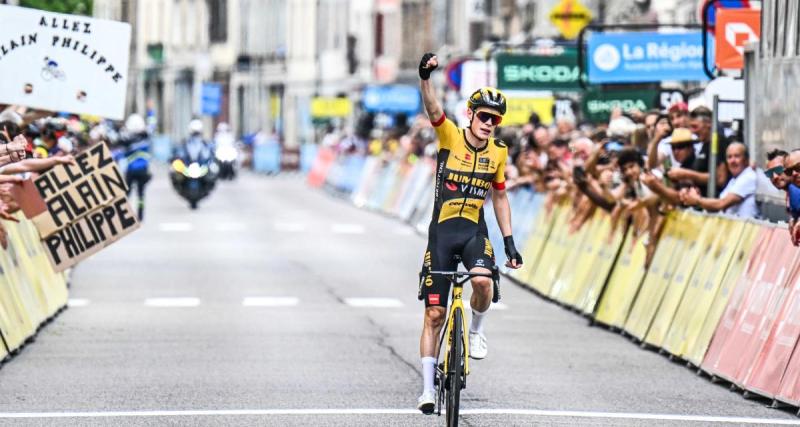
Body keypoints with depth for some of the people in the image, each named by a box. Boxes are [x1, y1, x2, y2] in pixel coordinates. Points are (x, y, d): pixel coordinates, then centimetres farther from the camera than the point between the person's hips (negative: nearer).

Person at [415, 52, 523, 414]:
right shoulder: (450, 136, -6)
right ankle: (428, 389, 11)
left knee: (483, 280, -32)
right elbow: (433, 109, -25)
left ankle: (476, 331, 0)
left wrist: (509, 242, 10)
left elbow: (499, 197, 13)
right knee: (434, 314, 1)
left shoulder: (498, 152, 3)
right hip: (442, 231, -1)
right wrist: (425, 77, -44)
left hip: (475, 231, 2)